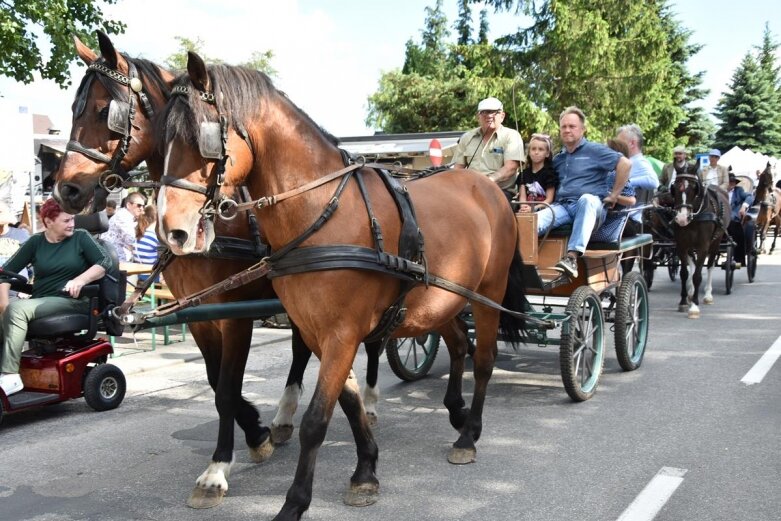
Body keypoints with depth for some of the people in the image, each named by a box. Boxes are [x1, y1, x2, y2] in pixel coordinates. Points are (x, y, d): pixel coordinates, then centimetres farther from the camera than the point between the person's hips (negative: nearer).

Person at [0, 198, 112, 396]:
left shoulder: (81, 238, 8)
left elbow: (105, 262, -3)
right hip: (40, 302, 4)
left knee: (17, 309, -28)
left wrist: (81, 280, -19)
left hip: (71, 301, -4)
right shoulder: (36, 242, 13)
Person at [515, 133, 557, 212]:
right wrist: (523, 207, -15)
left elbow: (549, 199, -3)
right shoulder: (524, 173, 16)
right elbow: (522, 196, 7)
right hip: (527, 210, 3)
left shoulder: (549, 173, 3)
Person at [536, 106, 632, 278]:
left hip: (590, 206, -5)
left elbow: (625, 164, -5)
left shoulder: (594, 150, 4)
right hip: (562, 206, 5)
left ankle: (572, 257, -55)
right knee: (534, 221, -27)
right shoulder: (558, 158, 22)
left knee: (587, 199, -42)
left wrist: (614, 195, -5)